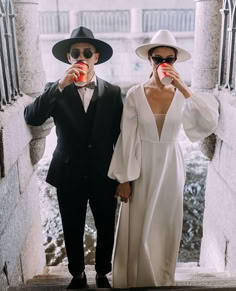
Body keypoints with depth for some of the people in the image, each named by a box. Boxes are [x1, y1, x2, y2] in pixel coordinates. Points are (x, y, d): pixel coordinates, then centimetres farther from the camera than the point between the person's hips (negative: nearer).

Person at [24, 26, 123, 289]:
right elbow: (31, 118, -20)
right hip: (69, 177, 0)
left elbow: (120, 136, -1)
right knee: (72, 233, 17)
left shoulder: (112, 92, -3)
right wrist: (60, 85, -29)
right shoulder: (55, 90, -3)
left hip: (103, 177, 1)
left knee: (106, 231, 16)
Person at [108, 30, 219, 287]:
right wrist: (124, 178, -6)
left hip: (170, 166, 2)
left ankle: (163, 279, 42)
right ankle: (136, 280, 36)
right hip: (142, 167, -1)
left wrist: (185, 90, -24)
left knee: (166, 225, 16)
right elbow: (126, 140, -7)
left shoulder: (183, 95, -5)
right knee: (139, 228, 10)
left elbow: (210, 123, -18)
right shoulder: (135, 94, -10)